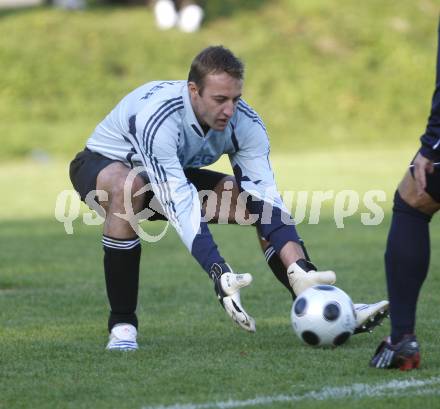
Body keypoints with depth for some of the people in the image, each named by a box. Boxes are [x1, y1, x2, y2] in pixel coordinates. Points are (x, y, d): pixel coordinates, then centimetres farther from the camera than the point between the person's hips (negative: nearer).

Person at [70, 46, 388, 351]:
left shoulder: (246, 124, -21)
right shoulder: (156, 117, -39)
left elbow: (266, 196, -25)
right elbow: (181, 205, -44)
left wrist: (300, 268, -39)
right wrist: (219, 274, -52)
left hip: (171, 176, 6)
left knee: (258, 201, -13)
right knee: (128, 187, -41)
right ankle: (122, 325, -31)